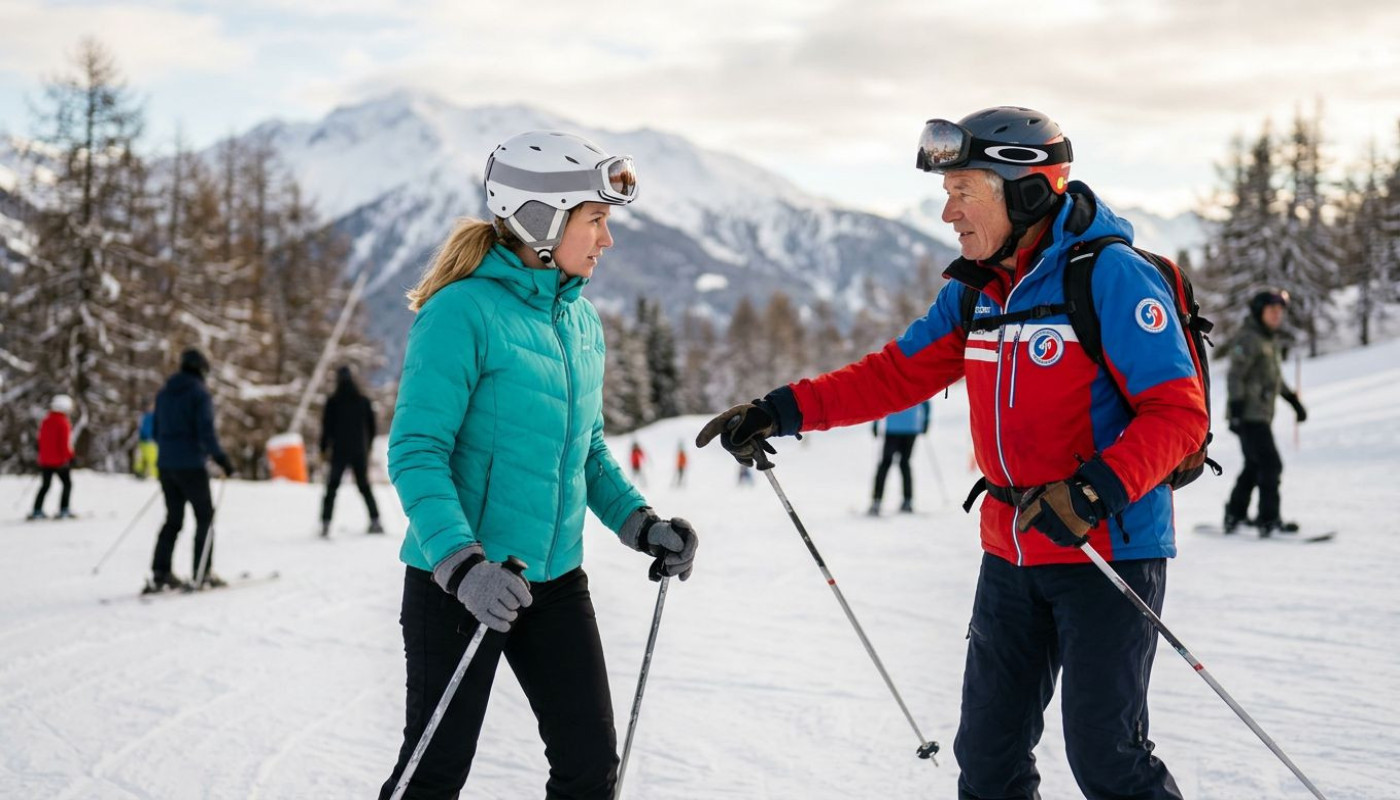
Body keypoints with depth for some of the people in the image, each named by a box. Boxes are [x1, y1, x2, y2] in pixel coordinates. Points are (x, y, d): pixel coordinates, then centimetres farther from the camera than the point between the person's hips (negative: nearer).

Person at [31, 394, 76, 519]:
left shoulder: (45, 422, 6)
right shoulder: (64, 424, -15)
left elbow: (41, 440, 12)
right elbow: (65, 443, -17)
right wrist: (68, 457, -9)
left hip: (45, 460, 6)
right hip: (59, 461, -6)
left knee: (45, 485, 15)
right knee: (67, 484, 7)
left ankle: (37, 510, 9)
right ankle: (63, 510, 1)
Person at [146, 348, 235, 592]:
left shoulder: (164, 393, 12)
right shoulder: (199, 393, -10)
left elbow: (157, 431, 18)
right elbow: (206, 432, -17)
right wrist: (221, 458, -13)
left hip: (166, 465, 7)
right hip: (191, 465, -7)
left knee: (173, 519, 12)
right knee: (204, 516, 3)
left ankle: (160, 572, 6)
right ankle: (202, 572, 0)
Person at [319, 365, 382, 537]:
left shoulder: (333, 401, -5)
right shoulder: (364, 401, 5)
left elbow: (327, 427, -5)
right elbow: (372, 427, 9)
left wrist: (324, 448, 5)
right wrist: (367, 447, 20)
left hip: (339, 451, -3)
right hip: (360, 452, 3)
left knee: (332, 487, 1)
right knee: (364, 486, 13)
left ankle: (325, 523, -9)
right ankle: (375, 521, 9)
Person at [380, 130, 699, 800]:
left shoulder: (581, 322, 8)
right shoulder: (463, 310, -15)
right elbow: (416, 453, -20)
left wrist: (640, 524, 4)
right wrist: (461, 563, -31)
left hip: (555, 576, 7)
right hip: (457, 580, -6)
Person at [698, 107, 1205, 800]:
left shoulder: (1110, 276, -16)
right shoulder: (976, 290, 7)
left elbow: (1179, 413, -19)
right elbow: (898, 372, 9)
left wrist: (1092, 492, -30)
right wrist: (781, 412, -1)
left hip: (1108, 550, -7)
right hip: (1012, 554, 7)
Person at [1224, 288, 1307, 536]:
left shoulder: (1269, 340, 18)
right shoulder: (1248, 339, -12)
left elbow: (1275, 377, 29)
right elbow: (1235, 376, -17)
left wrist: (1294, 401, 26)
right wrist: (1236, 411, -23)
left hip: (1262, 415, 10)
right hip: (1249, 414, -10)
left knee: (1254, 466, 14)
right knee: (1270, 464, -13)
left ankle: (1234, 516, 21)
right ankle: (1269, 520, -11)